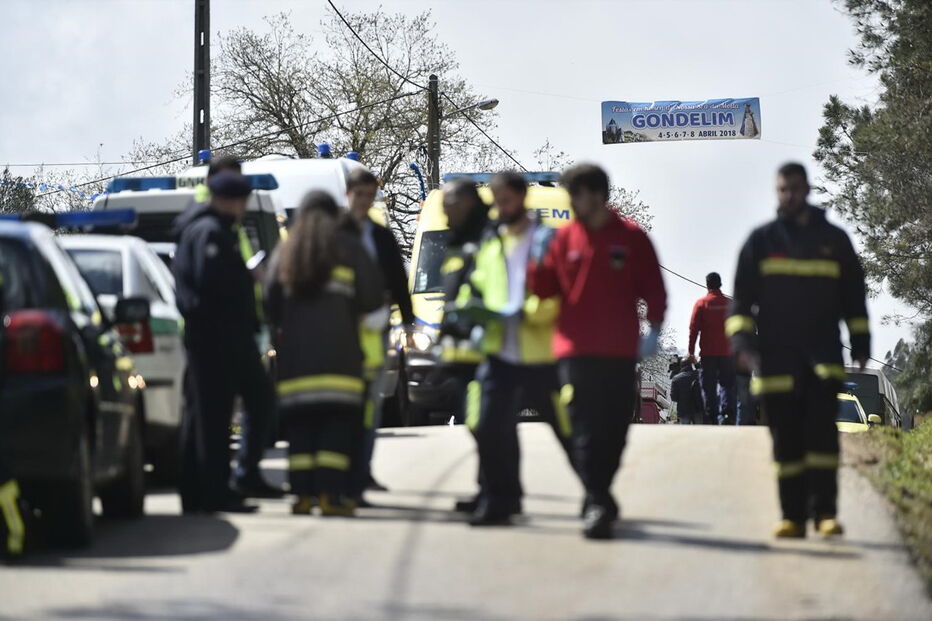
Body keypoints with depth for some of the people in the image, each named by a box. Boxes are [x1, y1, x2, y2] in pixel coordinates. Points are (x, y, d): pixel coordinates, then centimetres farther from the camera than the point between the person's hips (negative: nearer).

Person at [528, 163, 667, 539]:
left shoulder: (632, 239, 3)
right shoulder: (564, 239, 7)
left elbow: (654, 289, 5)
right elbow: (544, 290, 10)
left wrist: (654, 330, -6)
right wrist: (540, 262, -8)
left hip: (619, 353, 0)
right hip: (576, 351, 0)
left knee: (614, 431, 5)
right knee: (586, 430, -9)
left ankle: (597, 497, 21)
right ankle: (597, 502, -13)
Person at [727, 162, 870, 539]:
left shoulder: (833, 240, 11)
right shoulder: (761, 241, 9)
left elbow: (854, 297, 17)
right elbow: (741, 299, 7)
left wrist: (861, 345, 11)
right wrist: (742, 342, -7)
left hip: (822, 356, -1)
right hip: (775, 359, 1)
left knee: (822, 431, -14)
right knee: (786, 440, 2)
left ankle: (825, 511, -13)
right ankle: (793, 517, 6)